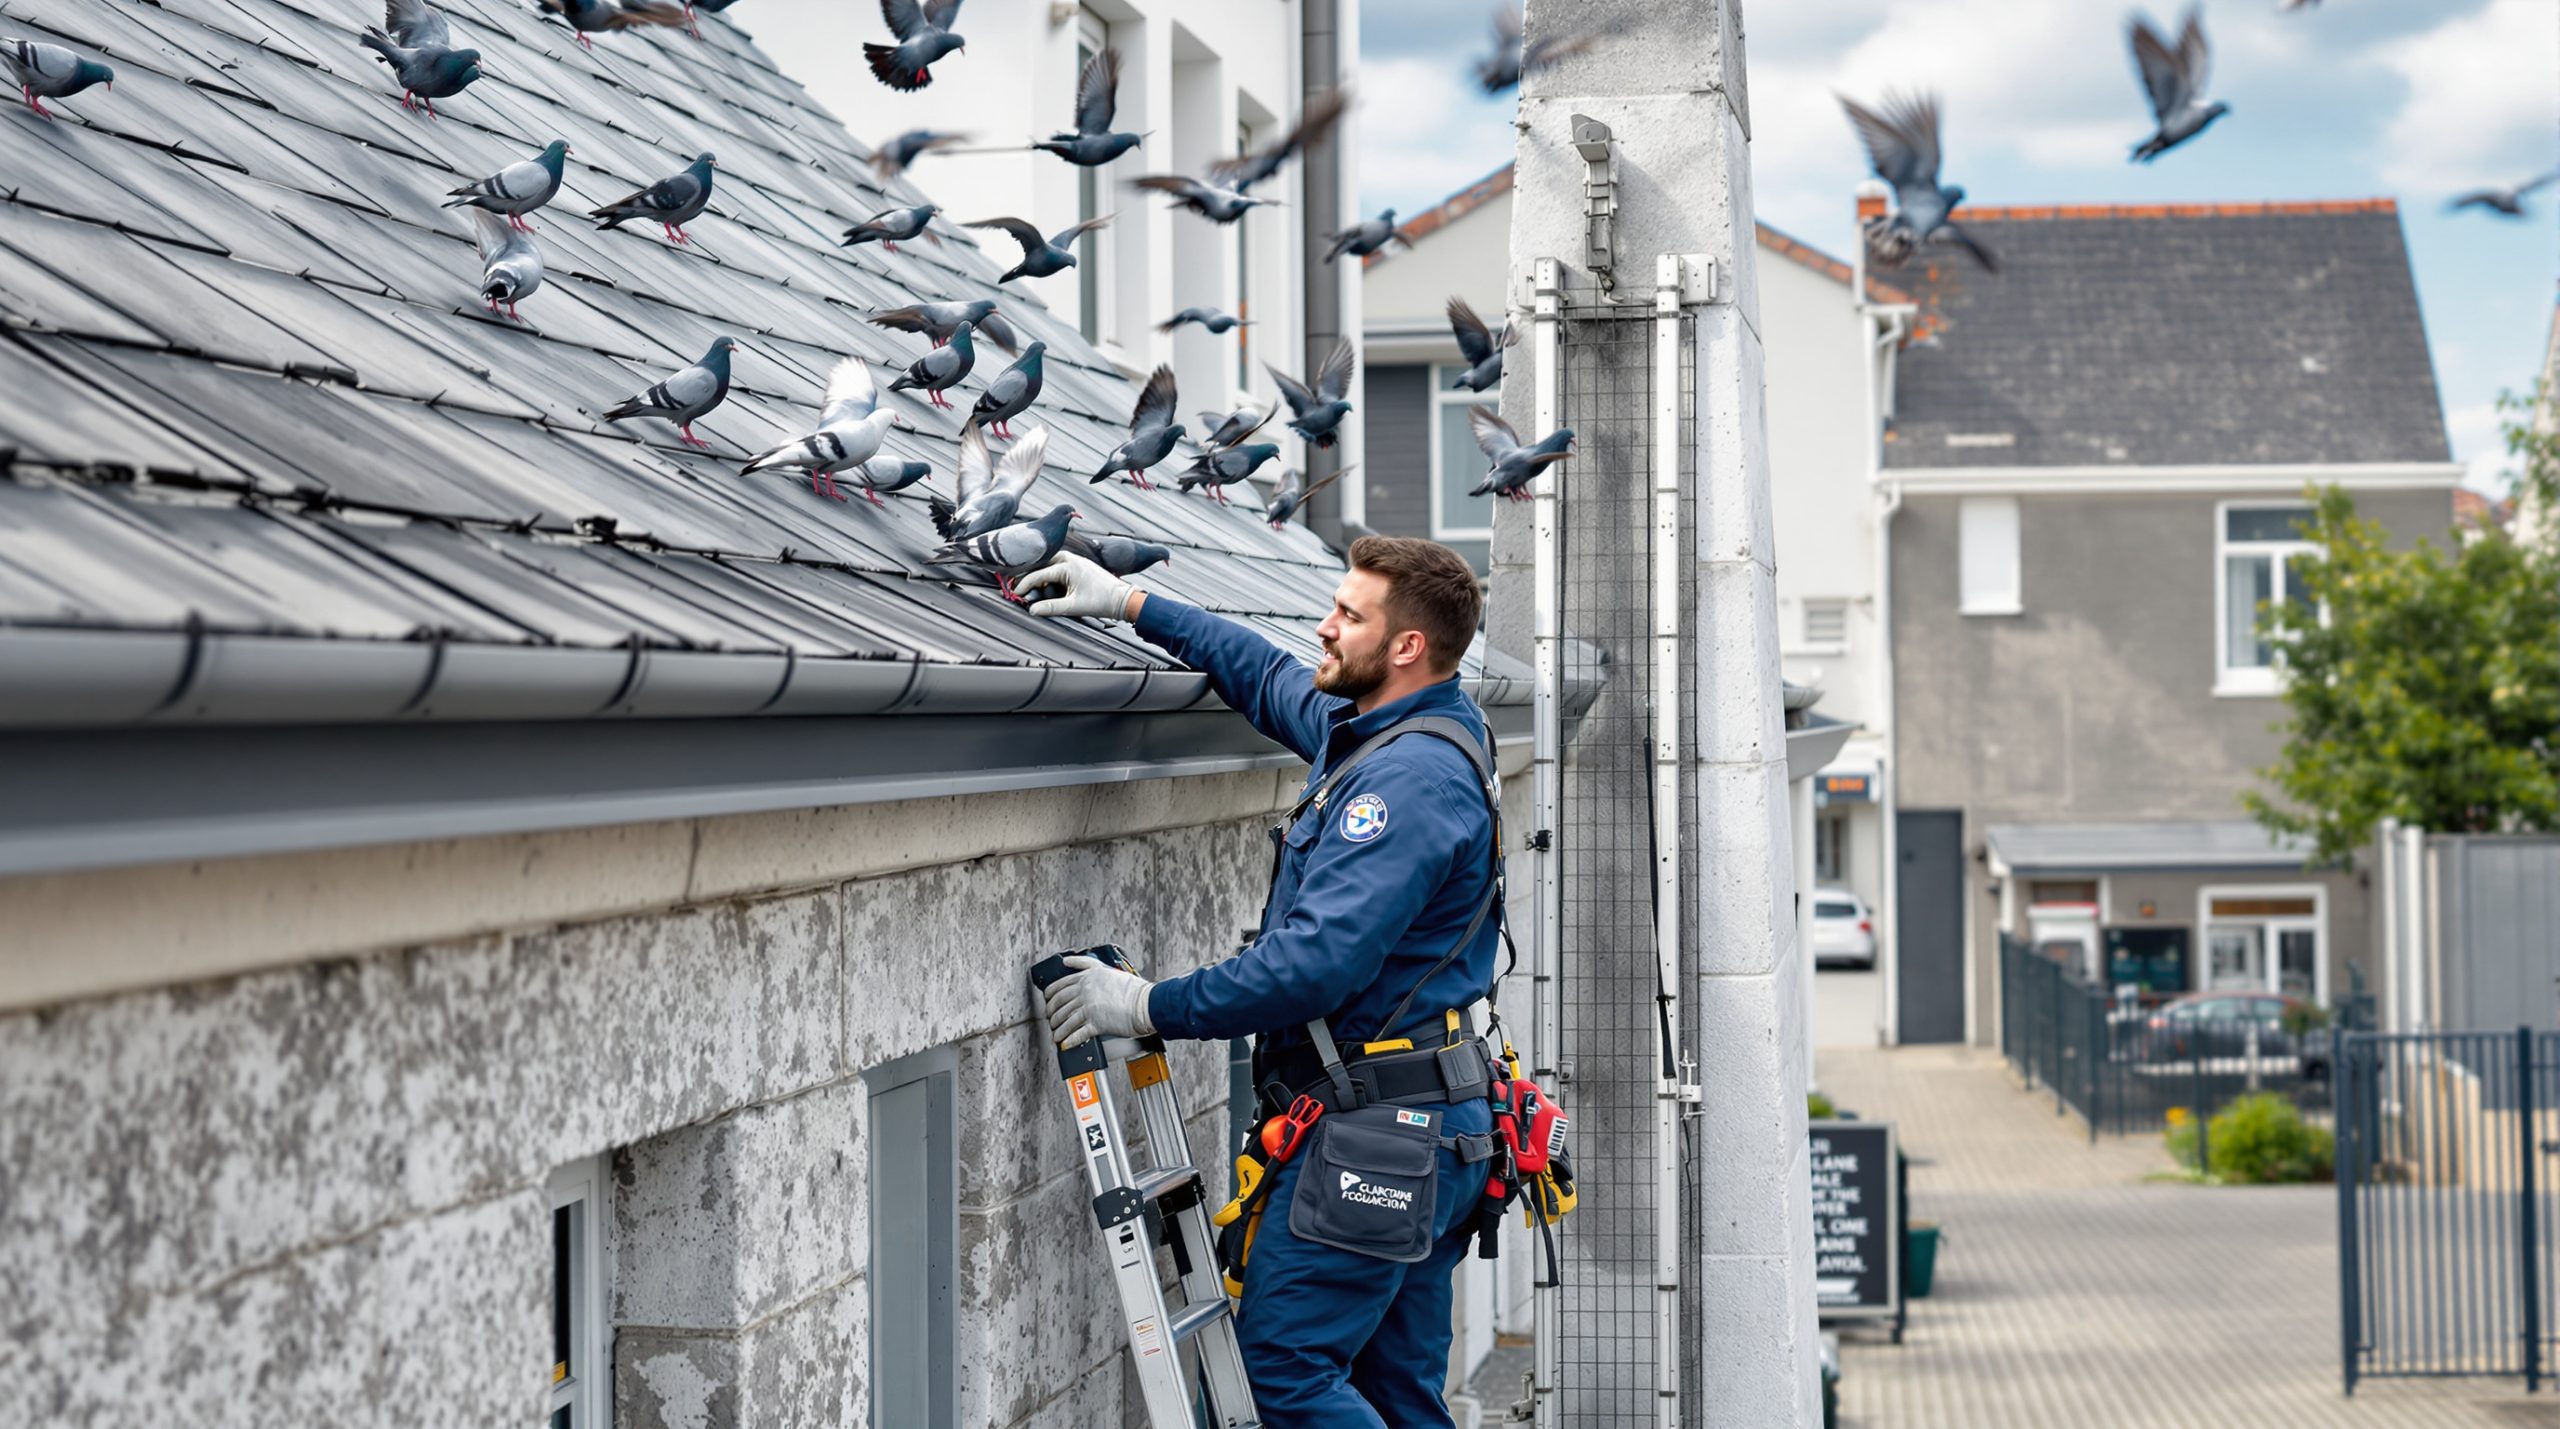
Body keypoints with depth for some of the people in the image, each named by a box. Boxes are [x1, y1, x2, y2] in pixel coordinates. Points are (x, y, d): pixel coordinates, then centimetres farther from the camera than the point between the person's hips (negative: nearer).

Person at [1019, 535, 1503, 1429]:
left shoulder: (1409, 778, -19)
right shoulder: (1373, 732, 12)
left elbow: (1317, 962, -26)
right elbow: (1270, 682, 32)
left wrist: (1150, 1007, -19)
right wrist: (1130, 604, 27)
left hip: (1376, 1132, -11)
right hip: (1430, 1123, 11)